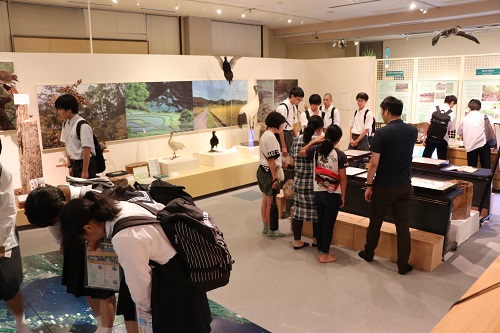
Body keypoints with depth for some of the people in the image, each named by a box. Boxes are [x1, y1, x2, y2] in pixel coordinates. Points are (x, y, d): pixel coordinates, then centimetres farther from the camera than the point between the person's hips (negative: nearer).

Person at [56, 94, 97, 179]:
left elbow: (87, 149, -19)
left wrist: (85, 171, -17)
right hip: (74, 163, 7)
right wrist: (70, 166, 10)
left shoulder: (83, 125, -19)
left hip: (86, 162, -7)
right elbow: (68, 147, 10)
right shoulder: (65, 125, 5)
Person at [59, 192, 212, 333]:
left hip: (173, 281, -9)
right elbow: (159, 207, 10)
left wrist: (146, 306, 3)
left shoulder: (124, 239, -33)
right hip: (183, 262, 9)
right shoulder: (121, 206, -8)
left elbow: (138, 280, -19)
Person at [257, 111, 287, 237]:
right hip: (269, 173, -10)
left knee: (265, 201, 18)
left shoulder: (265, 134, 12)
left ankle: (265, 227, 29)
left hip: (263, 170, 10)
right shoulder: (271, 137, -20)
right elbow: (271, 160, -22)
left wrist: (281, 162, 26)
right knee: (271, 203, 2)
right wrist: (275, 178, -20)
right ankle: (271, 230, 13)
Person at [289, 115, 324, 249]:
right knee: (317, 210, 12)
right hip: (315, 182, -4)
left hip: (299, 181, 5)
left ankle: (297, 241, 18)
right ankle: (316, 240, 26)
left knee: (298, 210, 10)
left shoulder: (297, 139, 3)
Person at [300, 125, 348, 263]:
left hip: (318, 193, 5)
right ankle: (325, 255, 14)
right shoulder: (340, 155, -14)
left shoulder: (316, 150, -3)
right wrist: (343, 195, -2)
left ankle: (321, 251, 26)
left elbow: (301, 152, 17)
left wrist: (314, 141, 17)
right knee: (329, 224, 5)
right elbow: (343, 178, -12)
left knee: (320, 222, 16)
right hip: (333, 195, -4)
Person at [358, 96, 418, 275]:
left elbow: (374, 163, -16)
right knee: (403, 225, 9)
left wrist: (369, 185, -7)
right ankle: (403, 264, 15)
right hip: (404, 186, 4)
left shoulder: (382, 133, -15)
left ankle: (368, 253, 33)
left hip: (383, 186, -4)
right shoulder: (412, 131, 1)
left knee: (375, 222, 15)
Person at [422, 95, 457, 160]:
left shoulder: (434, 109, -1)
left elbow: (428, 125, 0)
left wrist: (425, 137, 8)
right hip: (442, 140, 0)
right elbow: (450, 130, 5)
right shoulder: (452, 114, -3)